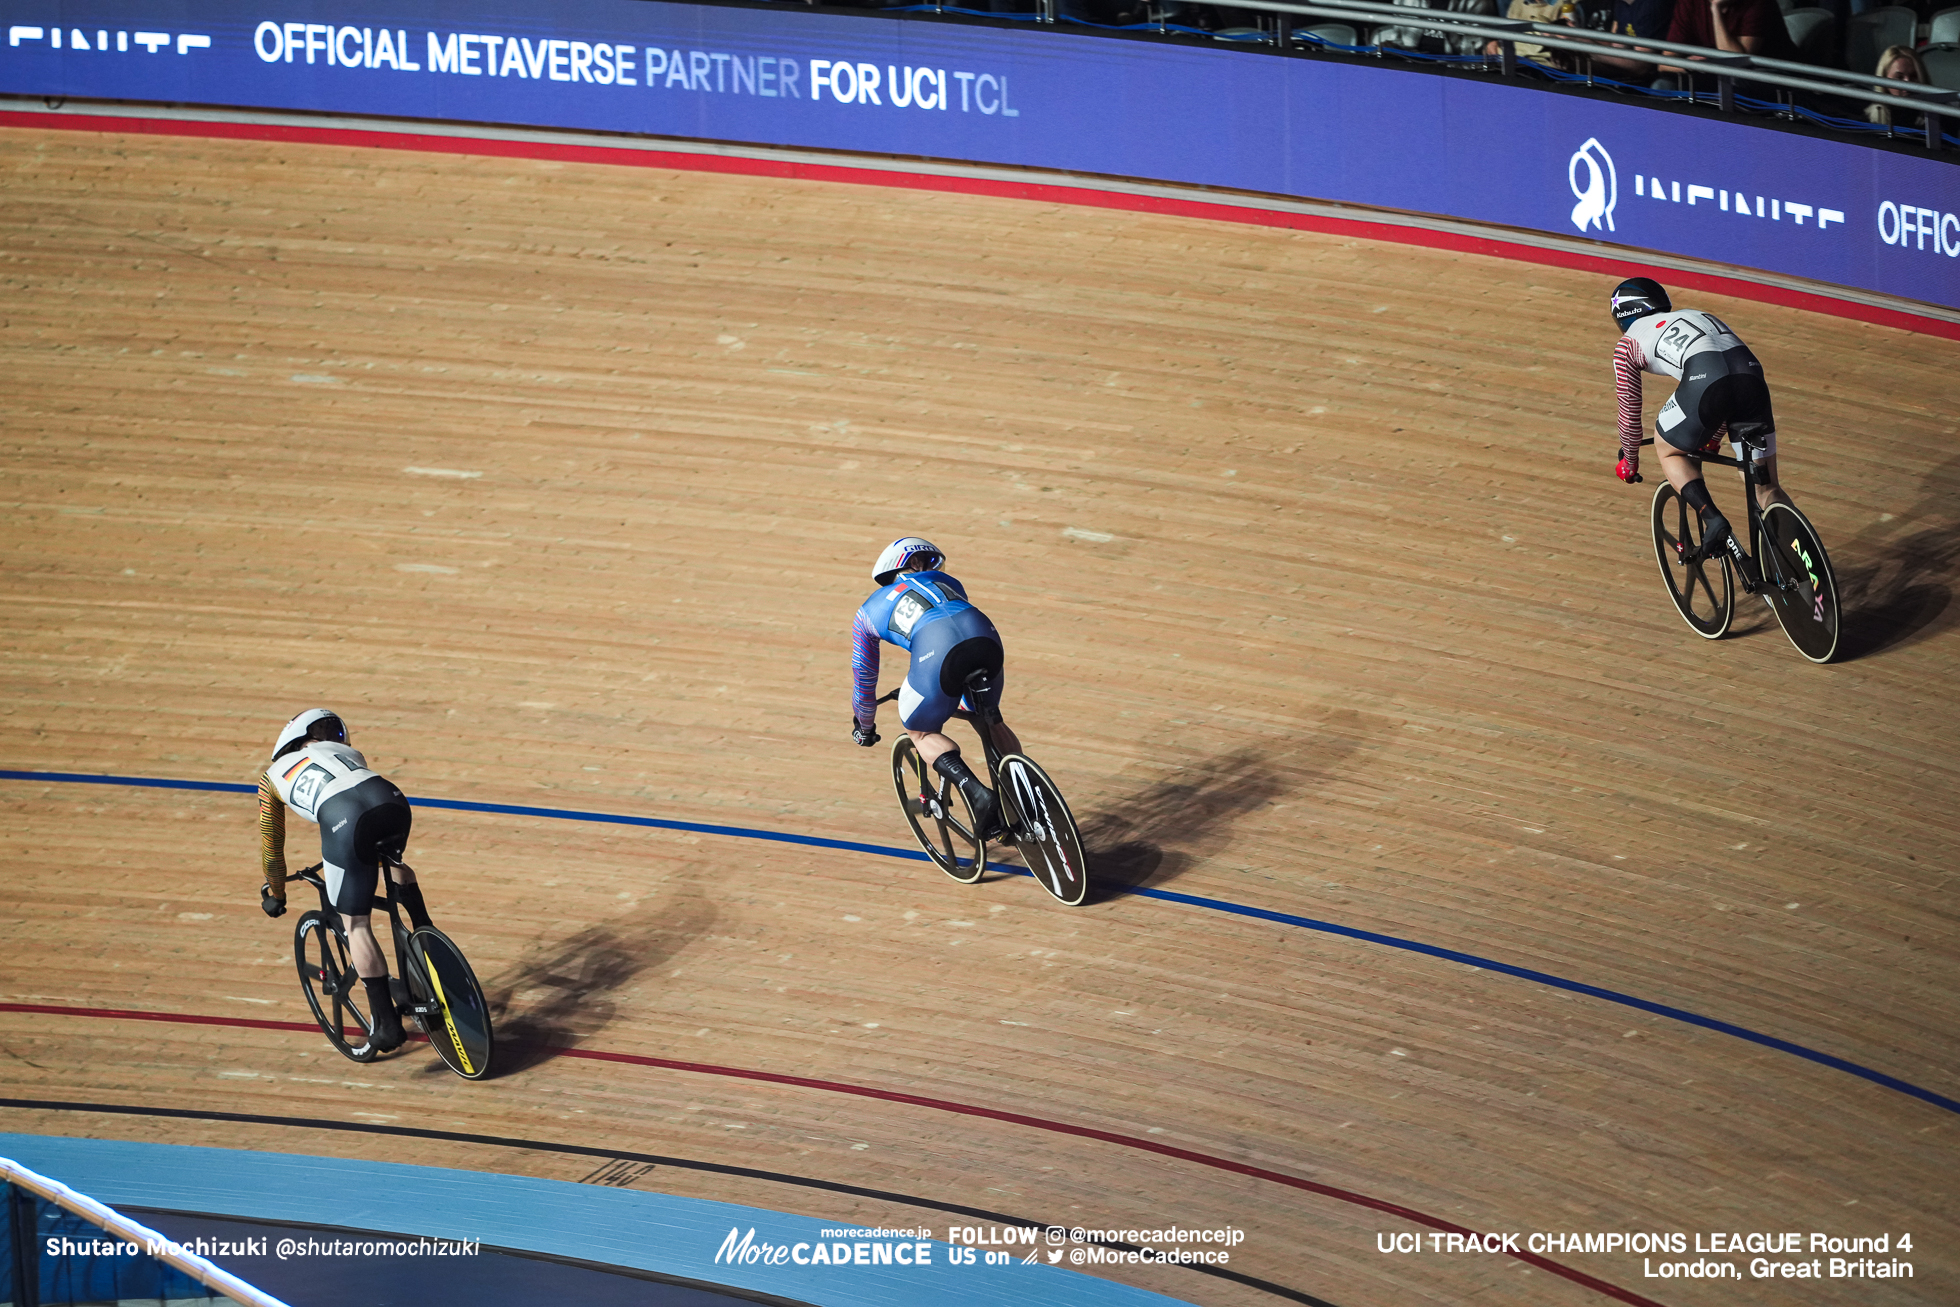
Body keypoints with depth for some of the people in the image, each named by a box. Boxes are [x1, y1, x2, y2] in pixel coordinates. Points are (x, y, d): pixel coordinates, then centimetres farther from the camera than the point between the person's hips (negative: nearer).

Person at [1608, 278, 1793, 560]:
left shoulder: (1628, 343, 24)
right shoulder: (1695, 315, 40)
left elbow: (1629, 413, 28)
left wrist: (1629, 462, 45)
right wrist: (1713, 439, 63)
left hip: (1706, 383, -5)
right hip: (1751, 374, 5)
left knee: (1668, 450, 24)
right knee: (1766, 488, 13)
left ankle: (1713, 519, 2)